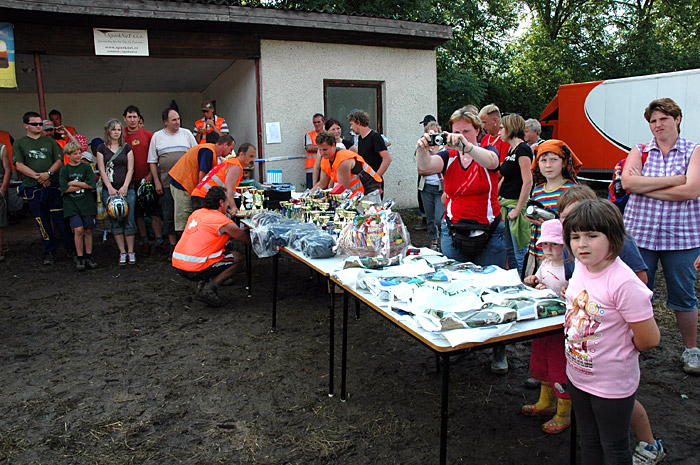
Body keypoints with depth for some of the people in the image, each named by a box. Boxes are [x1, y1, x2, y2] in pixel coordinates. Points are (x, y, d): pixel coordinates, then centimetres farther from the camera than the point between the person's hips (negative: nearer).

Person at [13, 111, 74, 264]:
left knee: (61, 219, -3)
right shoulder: (19, 144, 8)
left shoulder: (50, 141, 12)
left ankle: (71, 248, 7)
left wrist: (48, 173, -12)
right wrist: (37, 176, -14)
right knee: (42, 221, 5)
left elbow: (59, 161, 6)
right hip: (33, 188, 0)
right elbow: (19, 165, -1)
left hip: (54, 186, 0)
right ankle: (49, 251, 16)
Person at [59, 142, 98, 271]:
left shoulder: (86, 167, 5)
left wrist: (74, 183, -7)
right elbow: (64, 189, -7)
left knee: (88, 230, 5)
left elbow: (91, 185, -7)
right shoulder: (64, 170, 3)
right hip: (72, 204, -1)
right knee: (78, 229, -12)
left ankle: (89, 257, 17)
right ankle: (80, 258, -1)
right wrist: (83, 185, -6)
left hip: (87, 203, 1)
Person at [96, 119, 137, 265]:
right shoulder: (102, 148, 8)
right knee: (115, 222, 1)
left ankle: (131, 252, 4)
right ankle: (122, 252, 8)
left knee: (129, 221, -4)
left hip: (127, 189, 0)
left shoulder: (127, 147, 9)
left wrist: (125, 187, -8)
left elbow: (130, 169, 4)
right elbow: (102, 170, 3)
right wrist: (110, 188, -8)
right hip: (109, 190, 0)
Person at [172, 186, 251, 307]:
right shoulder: (224, 222, -8)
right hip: (195, 270, -8)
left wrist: (236, 230, 31)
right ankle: (209, 289, -4)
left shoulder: (196, 213, 14)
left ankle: (203, 284, 16)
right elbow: (248, 240, 1)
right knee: (238, 258, 5)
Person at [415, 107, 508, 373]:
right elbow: (427, 166, -15)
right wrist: (422, 149, -37)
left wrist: (466, 145, -45)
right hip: (453, 232, 2)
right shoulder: (448, 157, 6)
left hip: (489, 233, -2)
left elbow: (490, 161, -26)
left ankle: (499, 352, 14)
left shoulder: (488, 153, 0)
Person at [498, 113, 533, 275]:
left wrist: (517, 209, -20)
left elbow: (528, 182, -20)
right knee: (509, 250, 15)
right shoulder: (511, 149, 15)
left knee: (520, 253, -4)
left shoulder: (522, 149, -14)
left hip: (516, 203, -10)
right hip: (505, 203, 10)